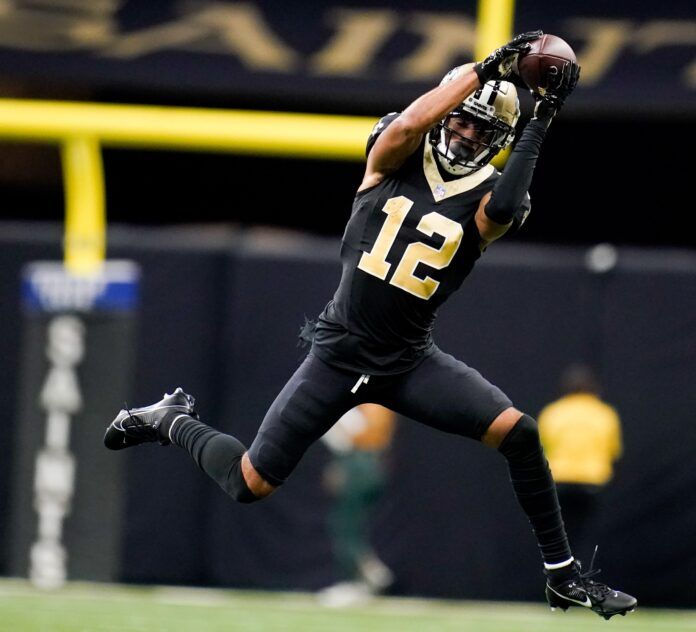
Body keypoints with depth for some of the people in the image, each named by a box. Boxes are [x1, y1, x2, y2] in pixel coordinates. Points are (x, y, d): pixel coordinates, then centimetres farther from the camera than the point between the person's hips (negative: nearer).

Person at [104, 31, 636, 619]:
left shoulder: (488, 196, -3)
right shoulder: (396, 159, -3)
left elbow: (505, 208, -29)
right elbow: (406, 126, -27)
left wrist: (541, 122, -28)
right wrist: (485, 69, -27)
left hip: (411, 362, 1)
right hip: (340, 353, -1)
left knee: (518, 432, -18)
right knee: (252, 484, -2)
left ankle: (563, 574, -3)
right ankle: (171, 420, 31)